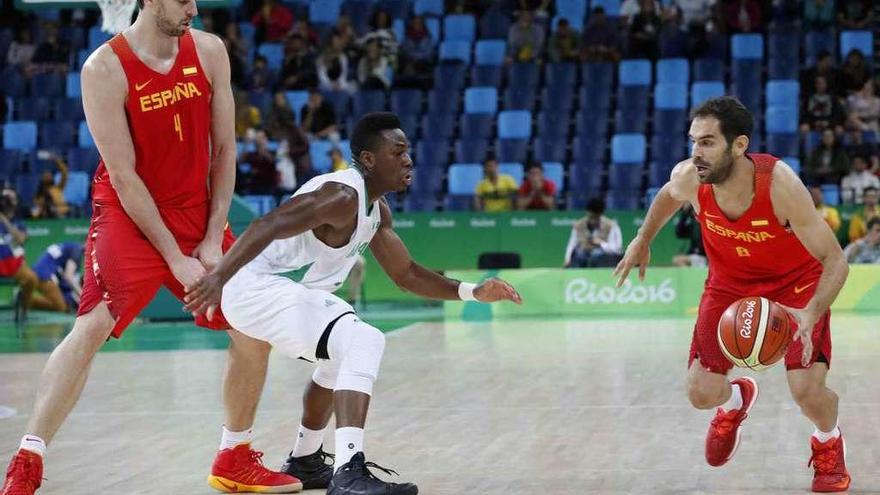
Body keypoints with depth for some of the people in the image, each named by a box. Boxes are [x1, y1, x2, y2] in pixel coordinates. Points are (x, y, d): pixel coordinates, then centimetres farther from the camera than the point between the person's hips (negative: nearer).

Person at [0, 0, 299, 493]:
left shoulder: (209, 51, -3)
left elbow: (224, 150, 2)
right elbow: (123, 176, -17)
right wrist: (174, 258, -17)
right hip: (129, 216, -5)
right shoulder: (104, 69, -17)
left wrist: (213, 240, -5)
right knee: (93, 326, -22)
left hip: (198, 214, 6)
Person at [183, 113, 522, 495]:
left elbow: (406, 274, 20)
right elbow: (267, 226, -31)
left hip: (287, 289, 11)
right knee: (364, 343, -24)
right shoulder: (341, 196, -20)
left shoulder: (377, 211, 12)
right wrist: (218, 277, -42)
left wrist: (473, 292, 9)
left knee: (343, 355, 31)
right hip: (257, 287, -11)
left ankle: (304, 461, 44)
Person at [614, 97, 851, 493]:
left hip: (796, 283, -3)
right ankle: (735, 401, 36)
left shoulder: (779, 184, -36)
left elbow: (835, 261, -32)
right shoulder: (688, 179, -25)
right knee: (701, 393, -5)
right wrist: (643, 241, 14)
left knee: (807, 391, -19)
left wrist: (810, 315, -47)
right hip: (729, 283, 3)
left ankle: (828, 446, 19)